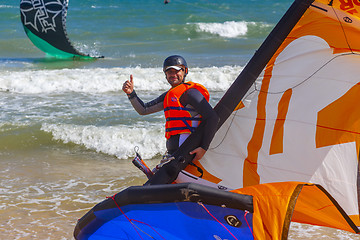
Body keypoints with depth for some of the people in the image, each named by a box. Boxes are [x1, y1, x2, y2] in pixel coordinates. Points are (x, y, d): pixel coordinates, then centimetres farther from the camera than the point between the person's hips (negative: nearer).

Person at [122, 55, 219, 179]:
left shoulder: (190, 92, -9)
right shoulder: (169, 95, 19)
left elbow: (213, 117, -16)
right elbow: (143, 110, 25)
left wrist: (204, 148, -20)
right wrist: (131, 93, 8)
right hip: (172, 152, 9)